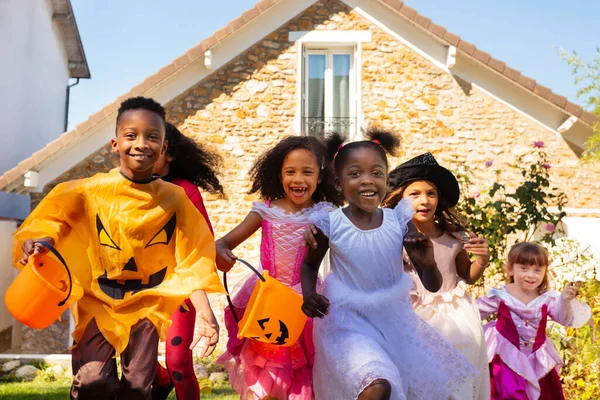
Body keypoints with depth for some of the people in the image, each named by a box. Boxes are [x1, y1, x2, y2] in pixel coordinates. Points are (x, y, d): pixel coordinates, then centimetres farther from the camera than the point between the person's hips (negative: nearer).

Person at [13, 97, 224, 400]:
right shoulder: (91, 191, -10)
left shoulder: (174, 199, -6)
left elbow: (191, 263, -5)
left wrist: (205, 315, -13)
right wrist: (38, 242, -30)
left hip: (146, 305, 1)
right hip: (96, 301, -1)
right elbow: (50, 220, -6)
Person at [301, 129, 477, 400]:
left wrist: (428, 264, -24)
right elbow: (310, 264, 10)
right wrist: (309, 295, -9)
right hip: (349, 323, -4)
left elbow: (433, 286, -3)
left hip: (395, 321, 4)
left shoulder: (399, 220, -8)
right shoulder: (331, 223, -12)